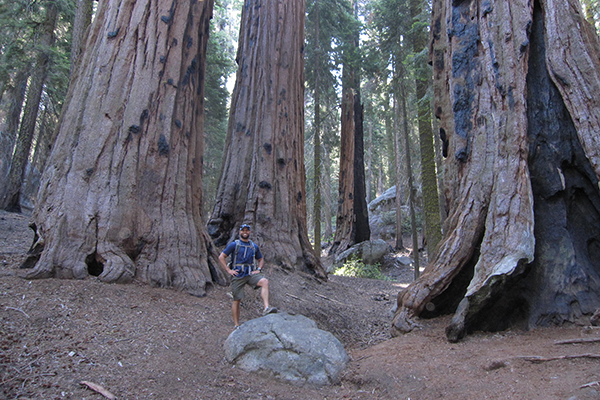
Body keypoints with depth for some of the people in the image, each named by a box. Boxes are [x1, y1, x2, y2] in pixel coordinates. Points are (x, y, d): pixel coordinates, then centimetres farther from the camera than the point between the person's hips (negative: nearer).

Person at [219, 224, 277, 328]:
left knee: (265, 281, -26)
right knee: (237, 300, 0)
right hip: (238, 275, -2)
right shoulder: (234, 244, 2)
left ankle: (266, 308, -34)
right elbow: (221, 257, 0)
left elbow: (261, 259, 26)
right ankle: (237, 325, 14)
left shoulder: (254, 246, 13)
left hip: (251, 273, 3)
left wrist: (258, 269, 8)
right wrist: (228, 270, -7)